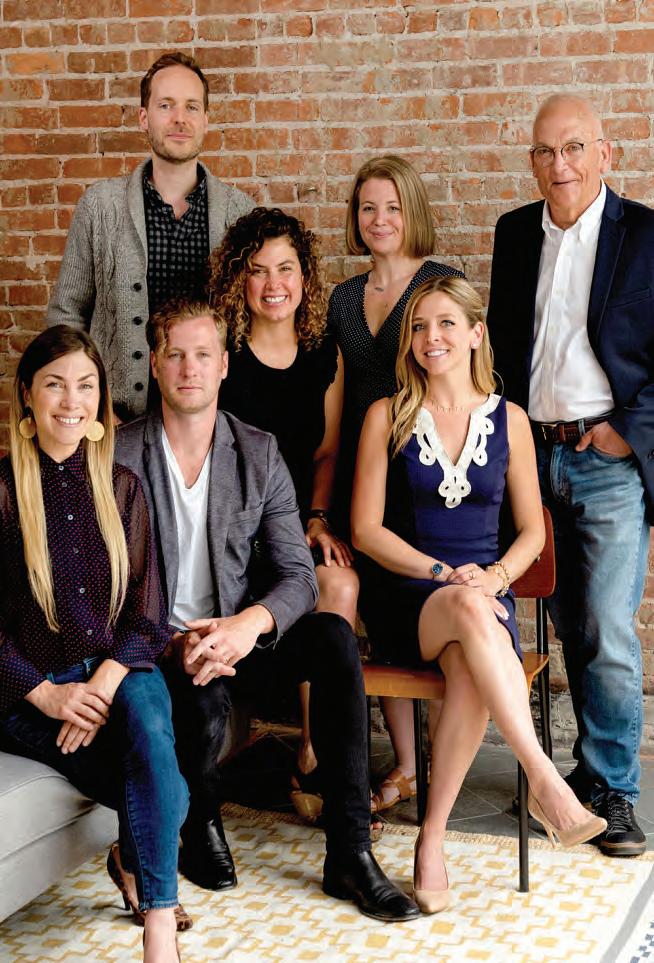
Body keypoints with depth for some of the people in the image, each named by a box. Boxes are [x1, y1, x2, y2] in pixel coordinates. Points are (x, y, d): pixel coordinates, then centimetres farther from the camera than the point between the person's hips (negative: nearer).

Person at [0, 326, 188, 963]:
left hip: (115, 670, 3)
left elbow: (144, 607, 4)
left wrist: (105, 683, -14)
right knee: (164, 791, -25)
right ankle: (136, 859, 7)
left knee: (150, 723, -32)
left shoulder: (120, 488, 7)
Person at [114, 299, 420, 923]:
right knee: (203, 702, -36)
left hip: (233, 637, 3)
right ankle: (200, 827, 1)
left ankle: (349, 854, -24)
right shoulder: (119, 457, -3)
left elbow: (298, 574, -1)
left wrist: (251, 622, -24)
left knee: (333, 635, -26)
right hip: (159, 646, -3)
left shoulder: (259, 453, 4)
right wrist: (175, 643, -24)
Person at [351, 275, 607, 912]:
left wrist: (495, 577, -9)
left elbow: (531, 531, 12)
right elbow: (366, 529, 1)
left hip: (484, 594, 1)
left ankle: (431, 841, -25)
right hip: (407, 599, -1)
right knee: (470, 612, -38)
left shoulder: (508, 420, 10)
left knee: (471, 672, -35)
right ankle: (543, 780, -39)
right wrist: (444, 574, -12)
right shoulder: (387, 417, 5)